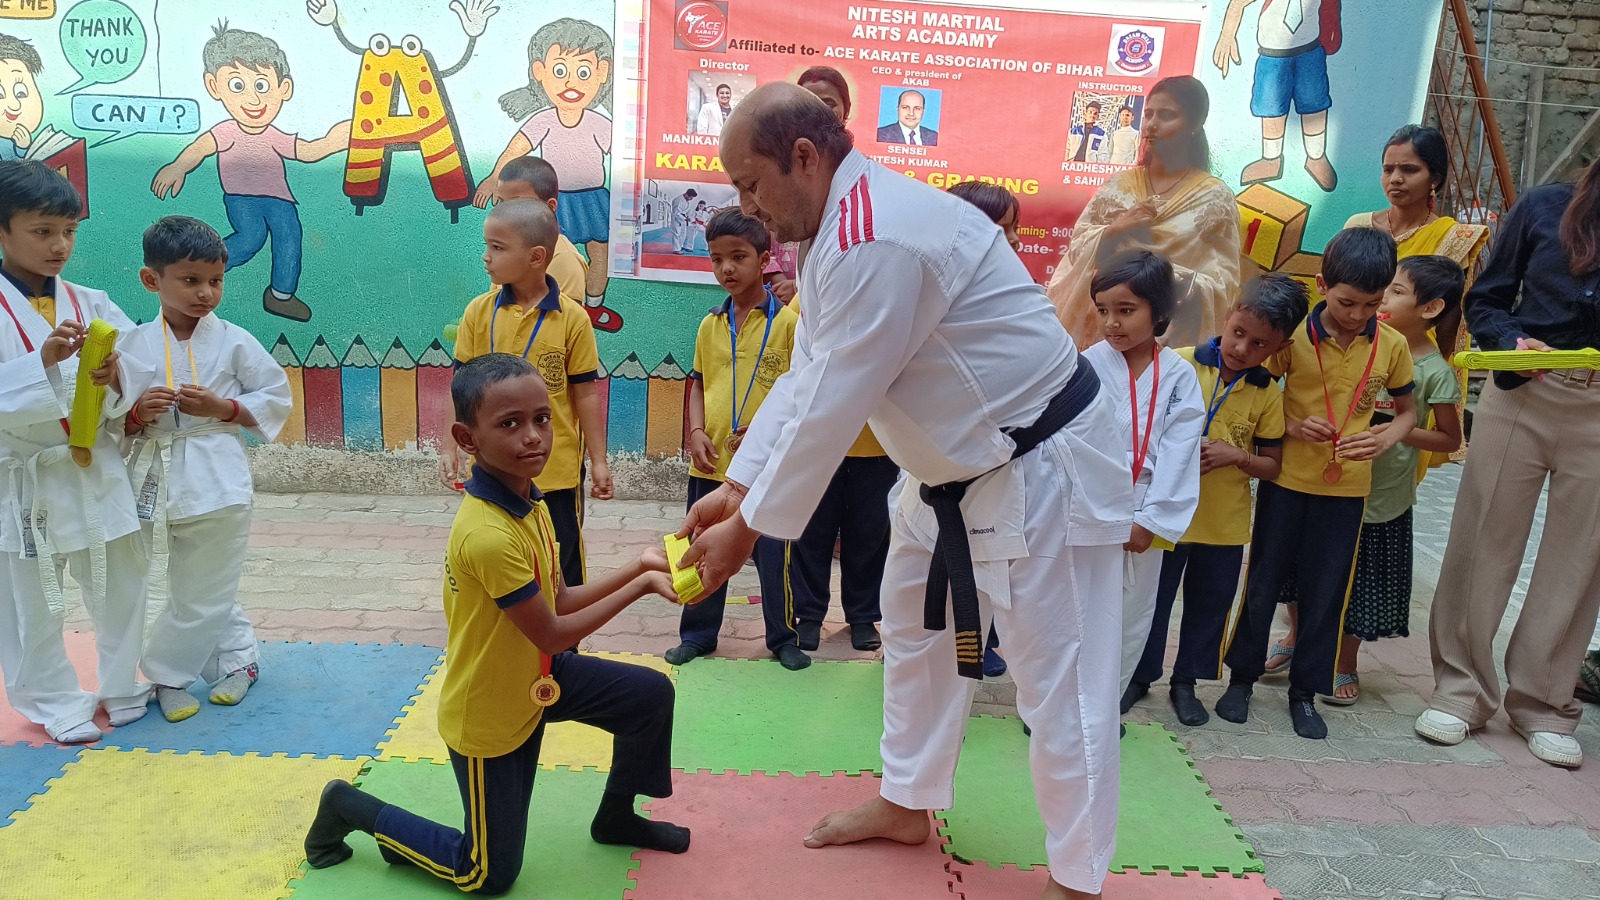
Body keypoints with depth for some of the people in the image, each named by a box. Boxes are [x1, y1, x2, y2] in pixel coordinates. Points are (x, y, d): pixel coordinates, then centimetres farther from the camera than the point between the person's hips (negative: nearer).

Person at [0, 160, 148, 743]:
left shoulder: (93, 305, 2)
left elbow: (137, 379, -2)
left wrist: (115, 378, -23)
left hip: (97, 472, 4)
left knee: (121, 586, 15)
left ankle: (121, 688, 36)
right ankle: (56, 704, 30)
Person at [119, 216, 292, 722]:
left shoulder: (234, 342, -2)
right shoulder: (132, 346, 3)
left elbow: (277, 400, 1)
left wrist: (222, 407, -12)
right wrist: (136, 414, -13)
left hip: (217, 485, -2)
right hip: (156, 485, 2)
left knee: (203, 596, 6)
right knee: (206, 596, 8)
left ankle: (167, 675, 27)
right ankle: (239, 657, 29)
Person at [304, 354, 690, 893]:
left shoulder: (530, 504, -5)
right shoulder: (488, 535, -34)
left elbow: (560, 600, 1)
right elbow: (553, 634, -26)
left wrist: (638, 565, -7)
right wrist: (642, 585, -22)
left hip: (533, 680, 8)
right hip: (488, 717, -8)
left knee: (651, 694, 4)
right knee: (491, 877, 10)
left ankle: (616, 817, 27)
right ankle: (352, 810, 24)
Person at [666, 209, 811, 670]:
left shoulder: (788, 322, -6)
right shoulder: (710, 324, 7)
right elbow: (698, 383, 14)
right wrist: (697, 433, -1)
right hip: (712, 463, 4)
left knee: (776, 556, 6)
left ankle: (784, 637, 24)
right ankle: (698, 633, 30)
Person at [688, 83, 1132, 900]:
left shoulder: (879, 238, -28)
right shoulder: (838, 228, 5)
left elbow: (830, 411, -27)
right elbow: (801, 380, 8)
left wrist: (745, 531, -18)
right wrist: (733, 489, 2)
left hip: (1040, 471, -11)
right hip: (951, 468, 11)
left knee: (1058, 679, -1)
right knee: (914, 633, 21)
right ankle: (906, 804, 41)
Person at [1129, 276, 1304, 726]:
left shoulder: (1268, 395, -3)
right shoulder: (1179, 364, -12)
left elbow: (1273, 465, 3)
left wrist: (1235, 455, -15)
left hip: (1225, 521, 3)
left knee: (1210, 604, 14)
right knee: (1152, 597, 10)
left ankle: (1185, 681, 33)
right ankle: (1138, 676, 29)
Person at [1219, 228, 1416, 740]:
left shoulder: (1392, 345, -3)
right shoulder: (1294, 335, -10)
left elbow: (1407, 412, 9)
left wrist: (1384, 439, -12)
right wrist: (1291, 426, -18)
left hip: (1348, 487, 2)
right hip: (1287, 481, -1)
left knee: (1326, 591, 9)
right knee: (1263, 582, 8)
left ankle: (1305, 690, 25)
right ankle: (1242, 676, 25)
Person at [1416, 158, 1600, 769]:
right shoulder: (1545, 208, 1)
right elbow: (1485, 301, 5)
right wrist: (1513, 341, -14)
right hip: (1522, 398, 0)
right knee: (1484, 542, 3)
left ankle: (1544, 705, 21)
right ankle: (1462, 690, 18)